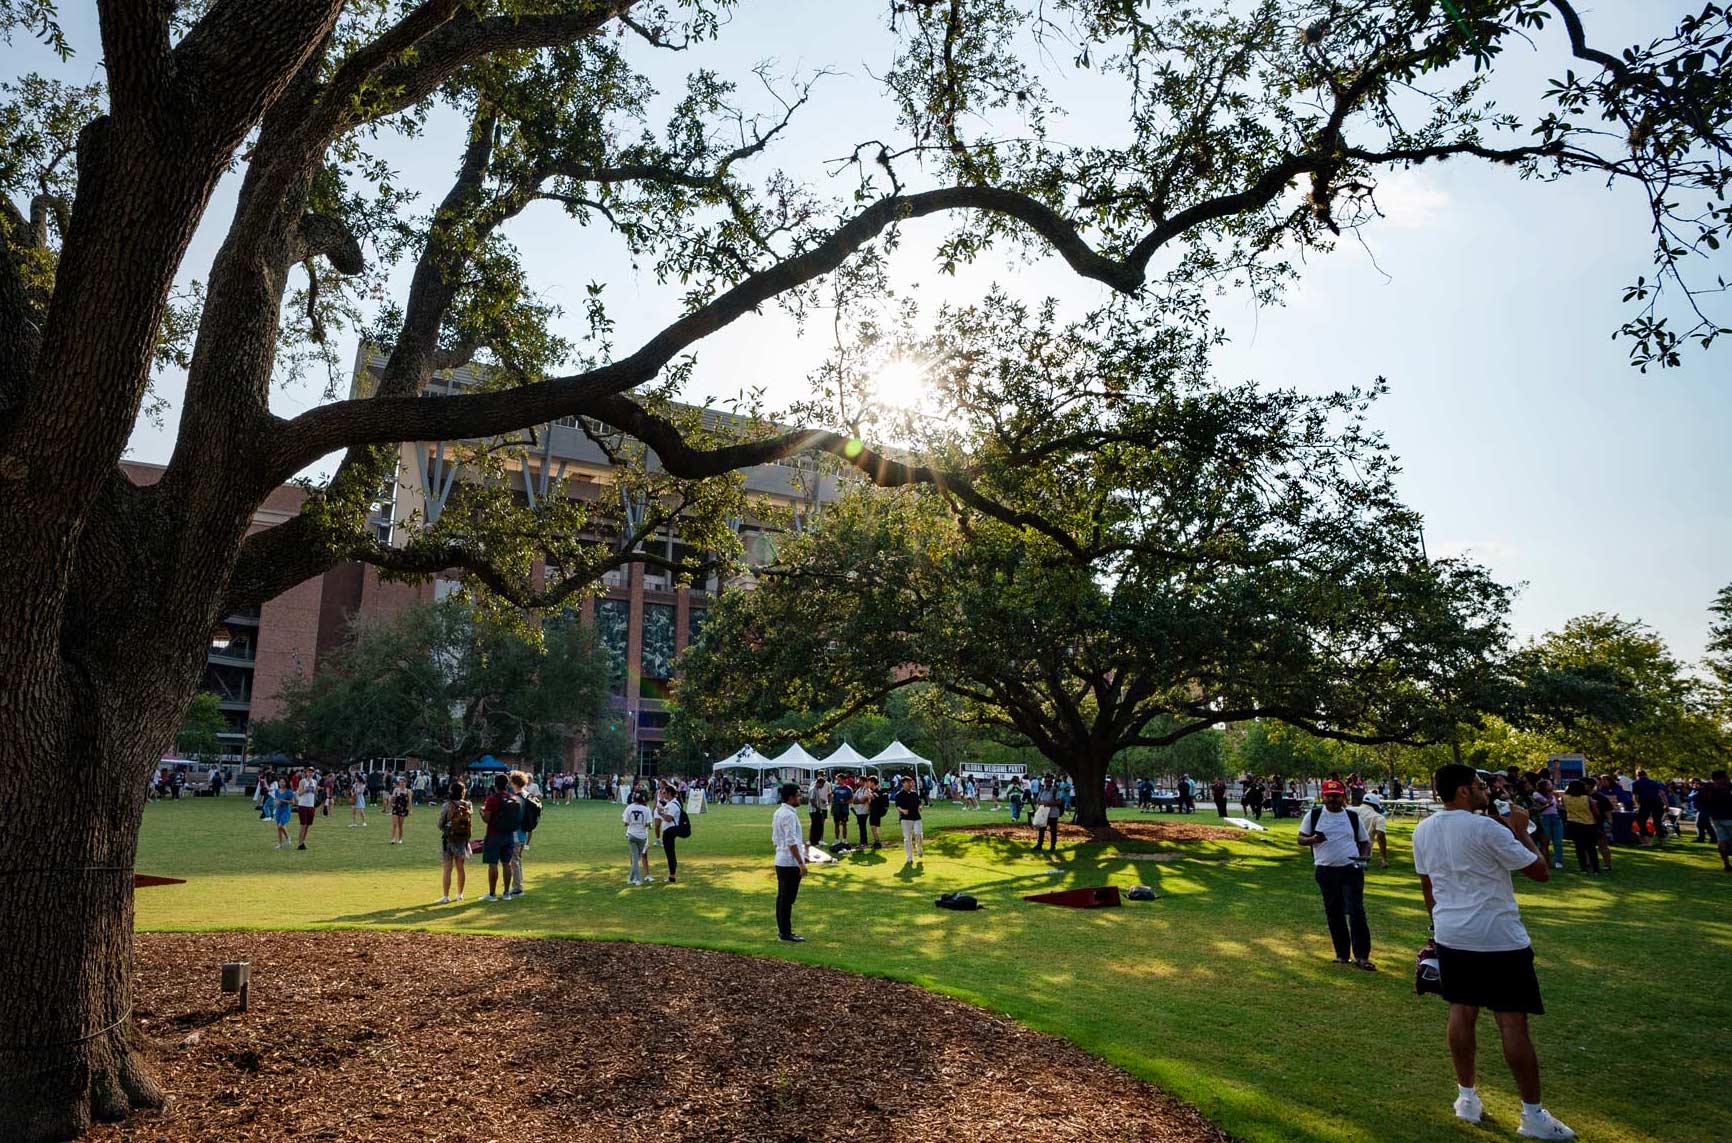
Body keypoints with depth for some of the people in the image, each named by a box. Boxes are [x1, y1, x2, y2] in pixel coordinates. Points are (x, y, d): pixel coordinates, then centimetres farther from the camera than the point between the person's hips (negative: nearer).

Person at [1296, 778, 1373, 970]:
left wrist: (1363, 855, -7)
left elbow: (1364, 842, 15)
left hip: (1351, 870, -1)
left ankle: (1361, 956, -1)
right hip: (1326, 871, 1)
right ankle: (1342, 954, 19)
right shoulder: (1314, 814, 4)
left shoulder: (1352, 816, 7)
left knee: (1356, 912, -8)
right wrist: (1313, 839, -16)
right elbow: (1301, 838, 6)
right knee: (1334, 914, 8)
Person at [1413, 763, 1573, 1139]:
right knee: (1513, 1022, 3)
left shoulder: (1423, 830, 3)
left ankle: (1467, 1097, 23)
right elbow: (1541, 872, -10)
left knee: (1461, 1013, 14)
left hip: (1451, 936, 6)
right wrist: (1520, 830, 1)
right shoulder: (1488, 829, -16)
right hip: (1498, 939, -6)